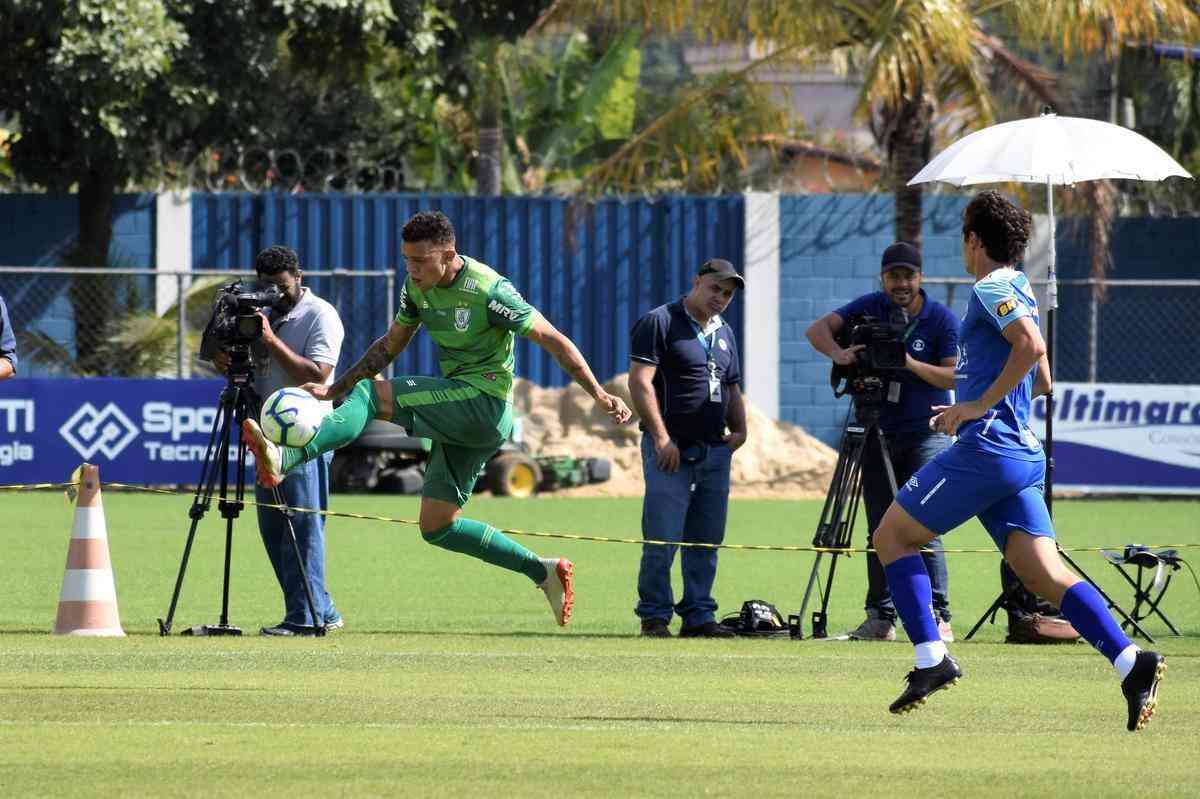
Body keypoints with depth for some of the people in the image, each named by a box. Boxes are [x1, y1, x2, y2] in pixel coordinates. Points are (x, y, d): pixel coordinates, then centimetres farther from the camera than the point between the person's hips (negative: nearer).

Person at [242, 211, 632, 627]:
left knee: (370, 395, -21)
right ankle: (543, 571, 14)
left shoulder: (487, 291, -16)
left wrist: (599, 395, -19)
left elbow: (554, 341, -14)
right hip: (461, 417, 9)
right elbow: (390, 345, 22)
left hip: (485, 401, -9)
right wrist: (334, 389, 17)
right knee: (437, 528, 9)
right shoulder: (418, 287, 7)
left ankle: (285, 459, -35)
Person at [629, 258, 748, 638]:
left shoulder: (724, 333, 20)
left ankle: (699, 615, 12)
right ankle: (654, 616, -1)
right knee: (663, 539, -9)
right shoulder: (660, 322, -4)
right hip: (671, 449, -7)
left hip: (715, 450, 7)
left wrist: (739, 429, 9)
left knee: (706, 542, 7)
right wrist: (661, 437, -17)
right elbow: (640, 381, -12)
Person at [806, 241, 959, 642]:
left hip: (926, 433, -4)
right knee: (880, 531, 7)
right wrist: (839, 353, -23)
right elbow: (818, 329, -2)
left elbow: (955, 376, -10)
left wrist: (912, 365, -24)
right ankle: (881, 617, 12)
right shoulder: (871, 308, 3)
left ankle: (938, 616, -14)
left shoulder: (942, 319, -6)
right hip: (879, 435, 4)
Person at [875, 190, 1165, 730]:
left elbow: (1032, 346, -23)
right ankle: (1130, 662, -20)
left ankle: (931, 658, -6)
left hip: (987, 446, -9)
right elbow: (1042, 381, 31)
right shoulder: (1019, 290, 23)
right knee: (1044, 573, -3)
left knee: (893, 535, 3)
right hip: (1023, 453, 9)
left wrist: (978, 405, -18)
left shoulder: (992, 288, -6)